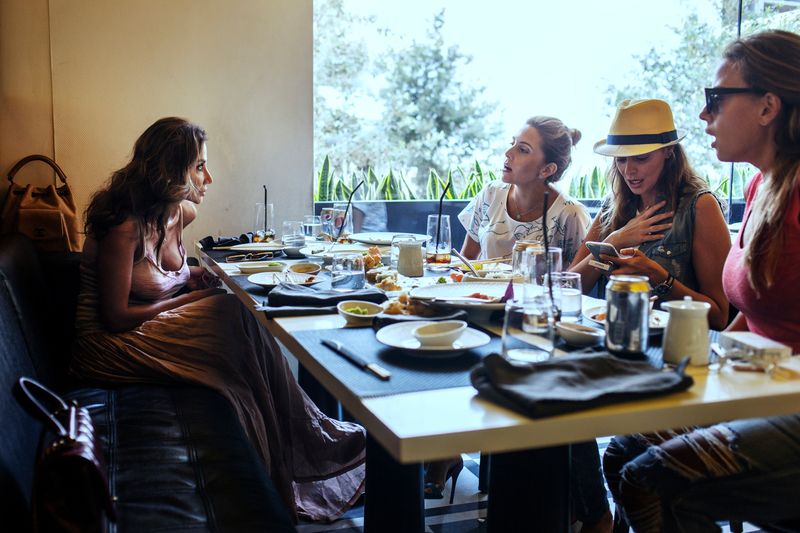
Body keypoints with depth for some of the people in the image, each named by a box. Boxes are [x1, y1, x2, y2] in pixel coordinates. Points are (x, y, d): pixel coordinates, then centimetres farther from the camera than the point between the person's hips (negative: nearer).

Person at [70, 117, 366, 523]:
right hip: (108, 345, -8)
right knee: (237, 319, -23)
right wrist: (189, 300, -15)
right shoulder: (124, 225, -22)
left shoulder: (177, 211, 3)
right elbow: (116, 316, -20)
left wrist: (191, 275, 2)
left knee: (243, 320, -16)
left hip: (149, 327, 8)